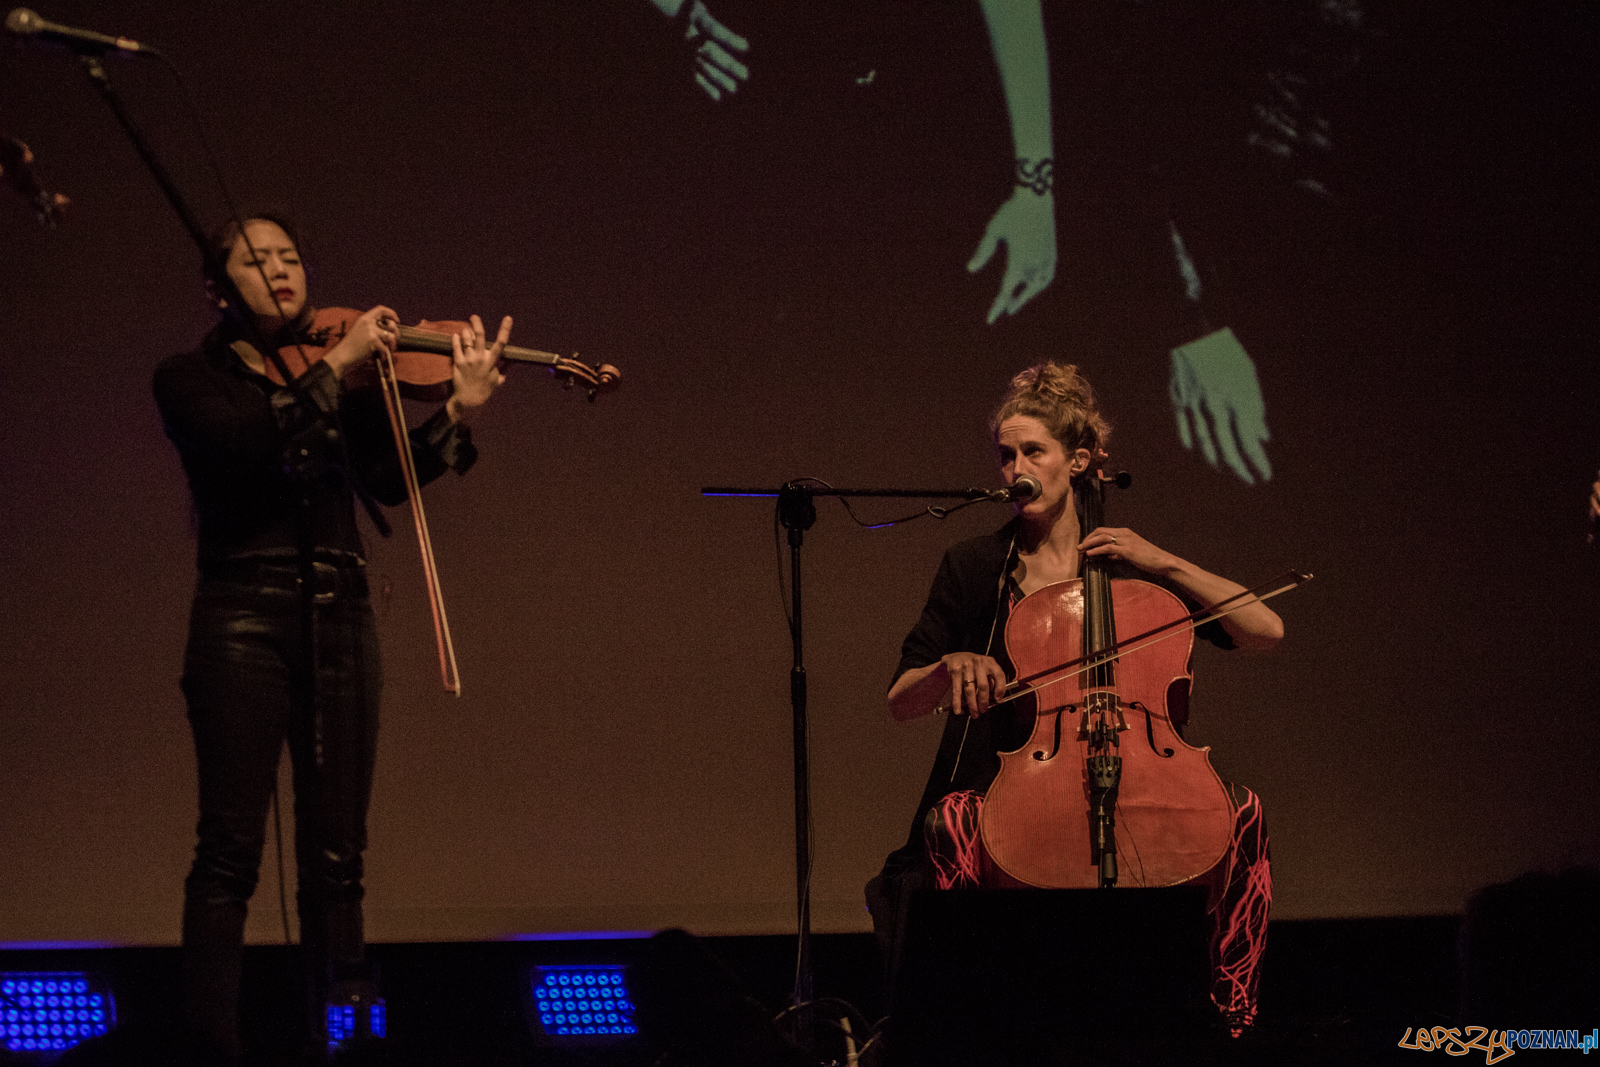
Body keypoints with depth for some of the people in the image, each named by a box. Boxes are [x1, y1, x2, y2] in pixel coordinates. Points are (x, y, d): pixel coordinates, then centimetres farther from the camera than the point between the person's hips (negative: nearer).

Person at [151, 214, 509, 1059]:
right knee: (232, 847, -10)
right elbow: (245, 444, -17)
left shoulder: (342, 382, 15)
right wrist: (335, 368, -21)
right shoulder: (192, 379, 4)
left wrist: (459, 411, -14)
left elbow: (389, 479, 0)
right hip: (242, 617, -4)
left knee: (336, 856, 3)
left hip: (338, 619, 4)